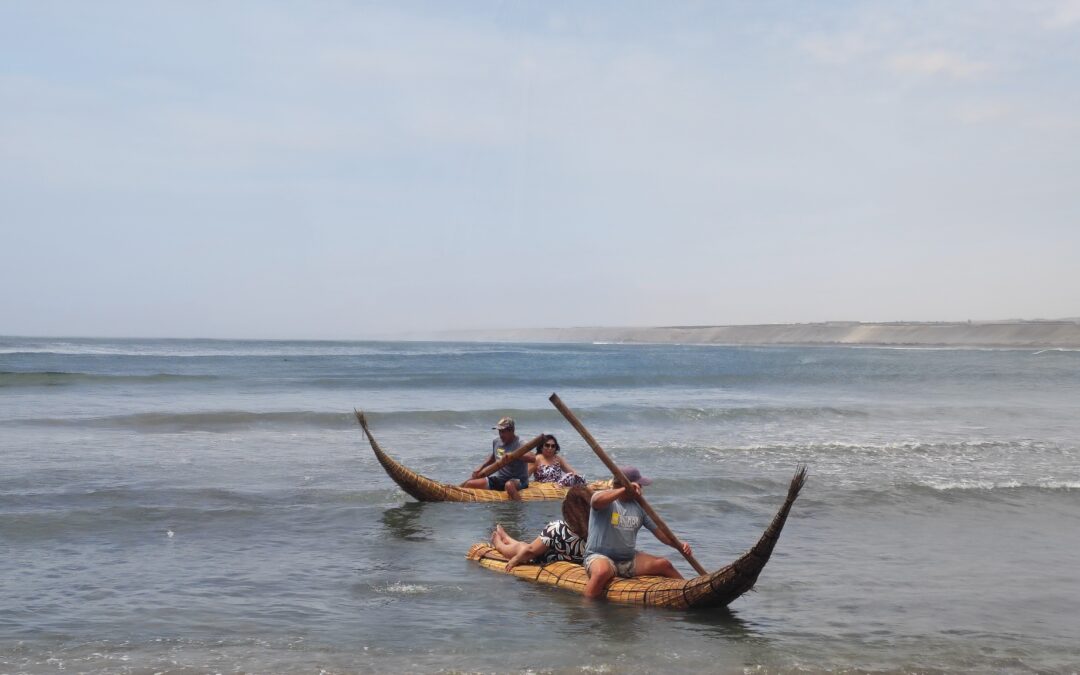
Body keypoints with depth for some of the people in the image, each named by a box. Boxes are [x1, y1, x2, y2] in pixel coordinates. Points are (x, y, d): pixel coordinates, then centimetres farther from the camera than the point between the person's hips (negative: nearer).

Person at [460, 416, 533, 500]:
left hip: (518, 481, -6)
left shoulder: (519, 444, -15)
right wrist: (481, 467, 15)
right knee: (469, 484, -3)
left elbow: (532, 458, -32)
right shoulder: (496, 442, 8)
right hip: (499, 479, 7)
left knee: (509, 485, -43)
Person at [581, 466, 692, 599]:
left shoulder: (639, 506, 10)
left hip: (629, 559, 6)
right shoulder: (605, 498, -8)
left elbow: (658, 530, 11)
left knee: (664, 564, -7)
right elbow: (597, 501, -34)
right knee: (602, 572, -39)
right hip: (600, 557, -6)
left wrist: (679, 546, -4)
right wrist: (625, 489, -37)